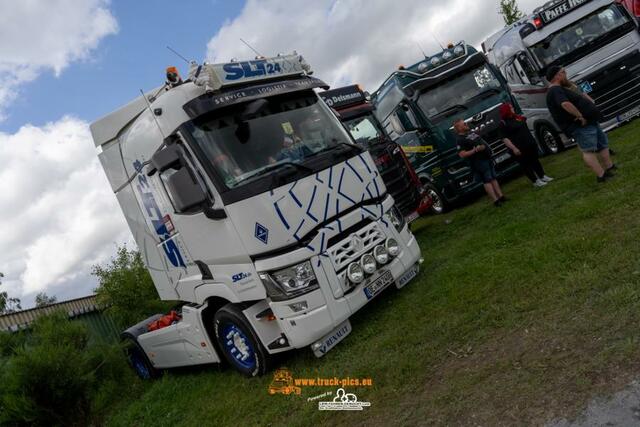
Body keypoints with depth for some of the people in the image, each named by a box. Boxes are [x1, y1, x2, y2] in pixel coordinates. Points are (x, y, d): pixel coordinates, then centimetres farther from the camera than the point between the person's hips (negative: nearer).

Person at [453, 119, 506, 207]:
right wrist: (475, 150, -26)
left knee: (493, 178, 12)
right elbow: (462, 154, -23)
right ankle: (495, 200, -4)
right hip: (479, 162, -9)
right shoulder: (460, 140, -13)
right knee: (487, 180, -7)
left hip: (487, 158, 9)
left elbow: (482, 141, 30)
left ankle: (501, 196, 18)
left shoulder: (472, 133, 15)